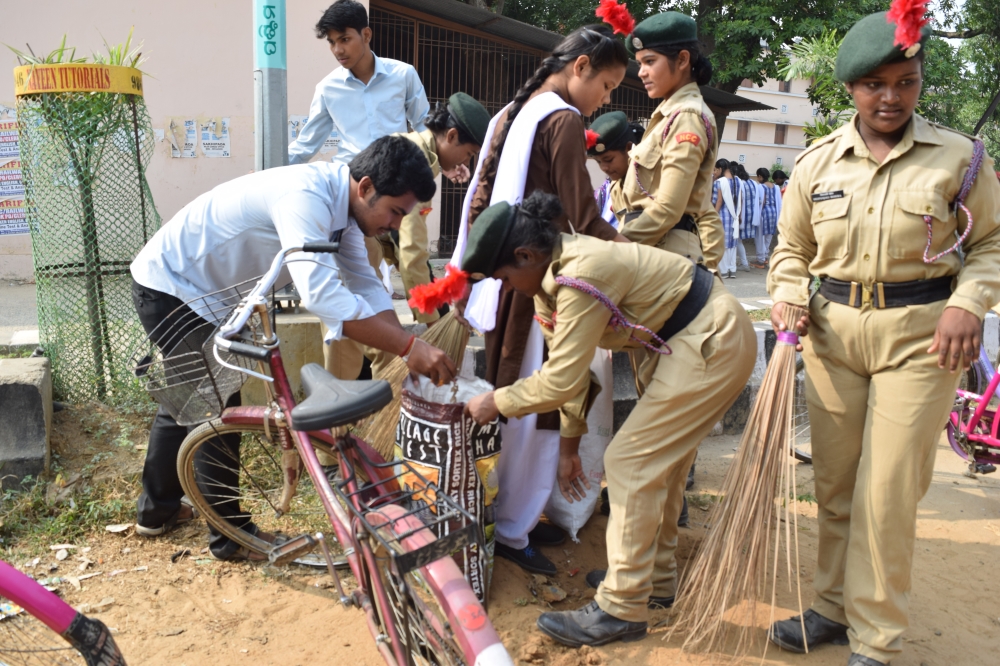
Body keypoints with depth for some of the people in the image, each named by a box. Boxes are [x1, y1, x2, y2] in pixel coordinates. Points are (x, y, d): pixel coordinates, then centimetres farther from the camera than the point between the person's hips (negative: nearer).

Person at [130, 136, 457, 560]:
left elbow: (366, 287, -4)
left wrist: (412, 353, -15)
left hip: (200, 295, 10)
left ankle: (157, 510, 41)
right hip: (169, 290, -10)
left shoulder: (340, 207, -5)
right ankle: (229, 535, 13)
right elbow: (321, 294, -47)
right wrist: (409, 346, -46)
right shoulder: (305, 195, -34)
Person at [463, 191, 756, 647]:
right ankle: (657, 578, 35)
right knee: (661, 460, 18)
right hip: (688, 338, 10)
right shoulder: (552, 271, 3)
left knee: (631, 462, -9)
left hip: (711, 344, -10)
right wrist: (569, 443, 11)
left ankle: (622, 609, 1)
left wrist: (496, 403, -10)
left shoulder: (580, 280, -28)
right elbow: (566, 367, 8)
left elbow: (562, 379, -24)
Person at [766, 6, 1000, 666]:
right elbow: (792, 249, 13)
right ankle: (836, 605, 31)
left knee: (888, 491, -3)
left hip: (919, 335, -3)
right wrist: (789, 298, -6)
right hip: (832, 332, 3)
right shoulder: (818, 161, 5)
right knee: (835, 482, 11)